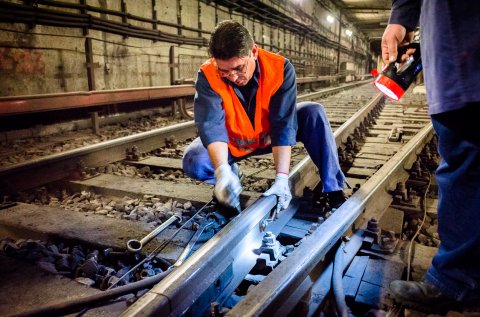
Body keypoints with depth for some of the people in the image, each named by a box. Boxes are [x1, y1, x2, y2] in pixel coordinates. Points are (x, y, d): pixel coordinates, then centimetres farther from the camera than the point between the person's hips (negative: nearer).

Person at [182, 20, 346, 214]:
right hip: (231, 143, 0)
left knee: (313, 113, -23)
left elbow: (283, 124, -33)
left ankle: (334, 192, -18)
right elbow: (211, 125, -36)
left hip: (270, 136, 1)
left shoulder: (280, 68, -27)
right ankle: (232, 172, 5)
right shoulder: (207, 76, -26)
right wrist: (222, 172, -53)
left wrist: (282, 179, -41)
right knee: (194, 162, -28)